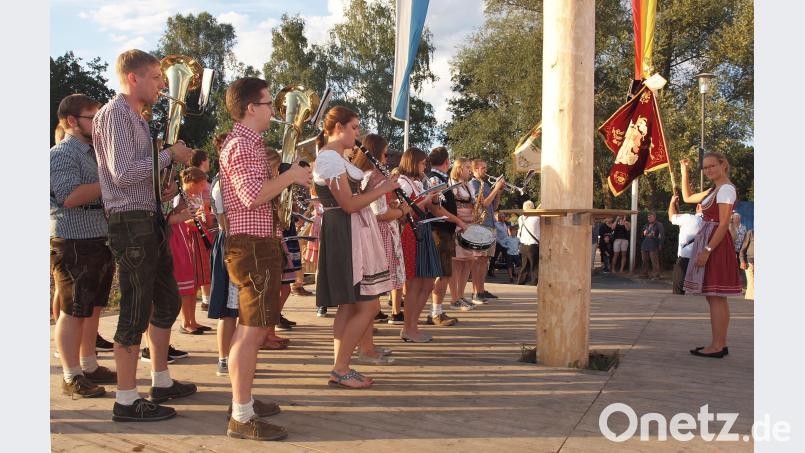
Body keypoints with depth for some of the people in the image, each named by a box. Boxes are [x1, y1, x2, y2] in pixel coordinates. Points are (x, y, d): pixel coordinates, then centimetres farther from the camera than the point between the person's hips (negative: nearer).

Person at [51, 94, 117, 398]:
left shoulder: (93, 153, 19)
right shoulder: (62, 154, -10)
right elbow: (70, 197, -24)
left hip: (100, 241, 9)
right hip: (74, 244, -9)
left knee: (93, 308, 16)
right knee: (74, 312, -1)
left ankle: (89, 367, 27)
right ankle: (71, 377, 7)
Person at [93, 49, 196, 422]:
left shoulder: (135, 117, 19)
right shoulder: (115, 113, -12)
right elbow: (123, 173, -22)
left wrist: (162, 189, 11)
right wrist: (169, 155, -13)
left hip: (149, 220, 10)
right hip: (130, 222, -10)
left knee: (167, 301, 17)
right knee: (136, 310, -5)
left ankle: (161, 382, 30)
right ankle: (126, 401, 6)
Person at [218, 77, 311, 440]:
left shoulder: (249, 142, 20)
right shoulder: (242, 144, -13)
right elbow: (253, 195, -25)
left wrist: (286, 179, 17)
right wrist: (290, 176, -15)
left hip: (258, 244, 11)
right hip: (252, 246, -11)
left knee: (251, 326, 17)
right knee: (252, 329, -10)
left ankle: (243, 399, 27)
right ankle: (242, 417, -6)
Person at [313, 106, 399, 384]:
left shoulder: (336, 157, 18)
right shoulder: (330, 158, -15)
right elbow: (349, 204, -19)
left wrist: (374, 185, 10)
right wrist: (382, 189, -10)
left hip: (353, 233, 11)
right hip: (345, 234, -11)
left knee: (349, 304, 11)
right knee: (369, 306, -9)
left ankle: (340, 368, 16)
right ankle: (339, 370, -2)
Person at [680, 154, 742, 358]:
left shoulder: (726, 189, -12)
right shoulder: (715, 190, 17)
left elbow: (724, 224, -19)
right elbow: (687, 197, 29)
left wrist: (707, 250, -22)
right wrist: (684, 172, 22)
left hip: (716, 245, -10)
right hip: (708, 244, 10)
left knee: (715, 297, -9)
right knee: (716, 297, 11)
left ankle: (717, 346, -7)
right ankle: (721, 344, 16)